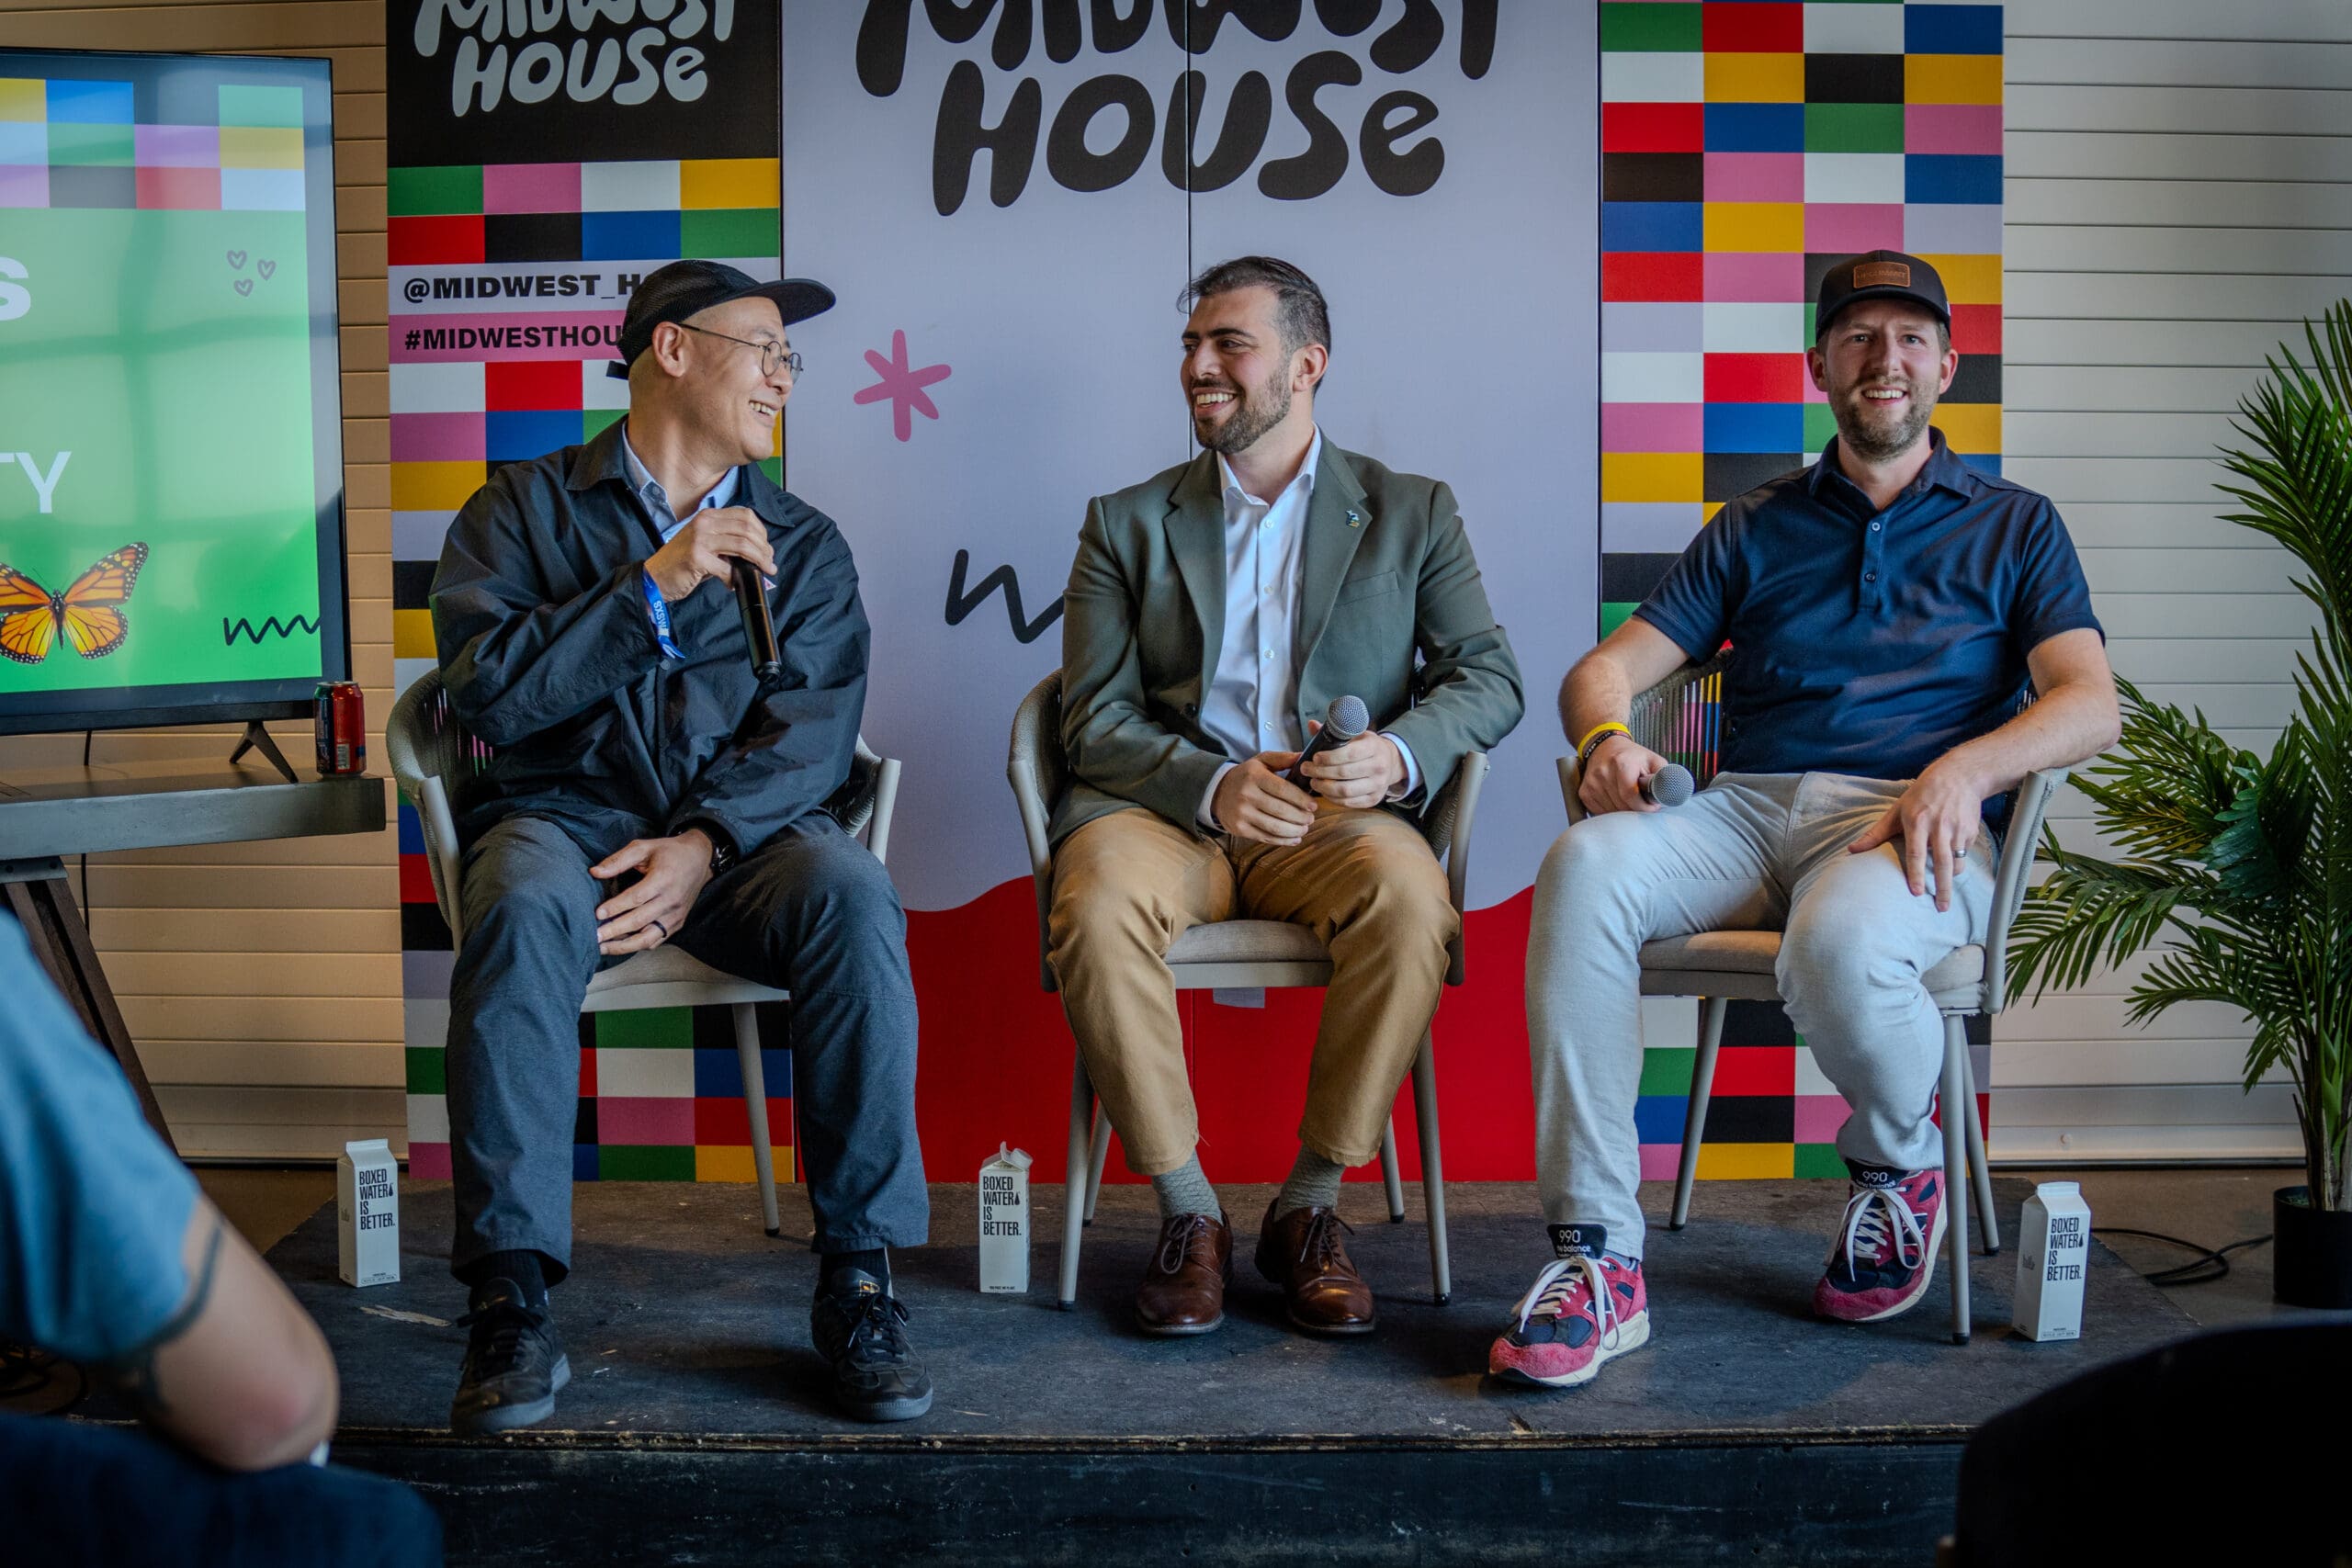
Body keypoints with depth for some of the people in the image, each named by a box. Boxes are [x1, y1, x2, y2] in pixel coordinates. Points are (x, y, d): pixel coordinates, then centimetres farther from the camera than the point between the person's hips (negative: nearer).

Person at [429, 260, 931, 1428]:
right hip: (566, 810, -1)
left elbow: (811, 730, 1)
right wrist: (651, 584, -12)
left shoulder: (802, 542, 16)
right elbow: (487, 694, -4)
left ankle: (858, 1278, -24)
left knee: (851, 897, -32)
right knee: (525, 906, -36)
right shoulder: (523, 510, 12)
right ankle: (510, 1299, -31)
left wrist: (704, 846, -17)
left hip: (743, 831, 1)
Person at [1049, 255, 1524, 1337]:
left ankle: (1308, 1207, -17)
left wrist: (1397, 753, -18)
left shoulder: (1411, 514, 13)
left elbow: (1489, 676, 4)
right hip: (1164, 810, 0)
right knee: (1097, 909, -34)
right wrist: (1213, 785, -18)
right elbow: (1096, 720, 3)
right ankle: (1188, 1214, -16)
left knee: (1409, 896, -34)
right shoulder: (1127, 524, 13)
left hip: (1335, 818, 0)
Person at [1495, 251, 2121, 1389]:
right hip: (1746, 813, 3)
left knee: (1839, 942, -39)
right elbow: (1607, 666, 15)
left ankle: (1900, 1166, -2)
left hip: (1910, 828, -2)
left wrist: (1965, 766, -17)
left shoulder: (2013, 526, 19)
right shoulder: (1754, 530, 24)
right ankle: (1595, 1258, -32)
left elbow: (2089, 703, 4)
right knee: (1587, 865, -32)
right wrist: (1605, 735, -10)